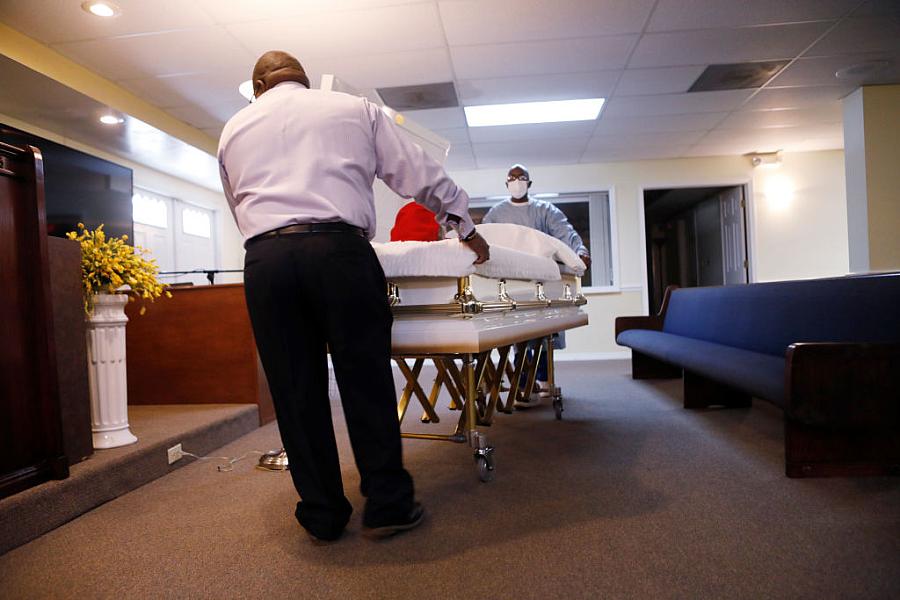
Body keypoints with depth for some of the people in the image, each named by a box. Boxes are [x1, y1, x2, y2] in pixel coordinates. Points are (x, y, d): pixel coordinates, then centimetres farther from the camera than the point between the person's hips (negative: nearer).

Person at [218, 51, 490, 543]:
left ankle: (322, 516, 18)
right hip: (338, 248, -2)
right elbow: (420, 173, 16)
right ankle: (387, 506, 12)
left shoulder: (233, 130, 26)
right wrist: (466, 226, 25)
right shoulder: (354, 109, 18)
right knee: (366, 382, 4)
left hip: (264, 260, 3)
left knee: (295, 391, 8)